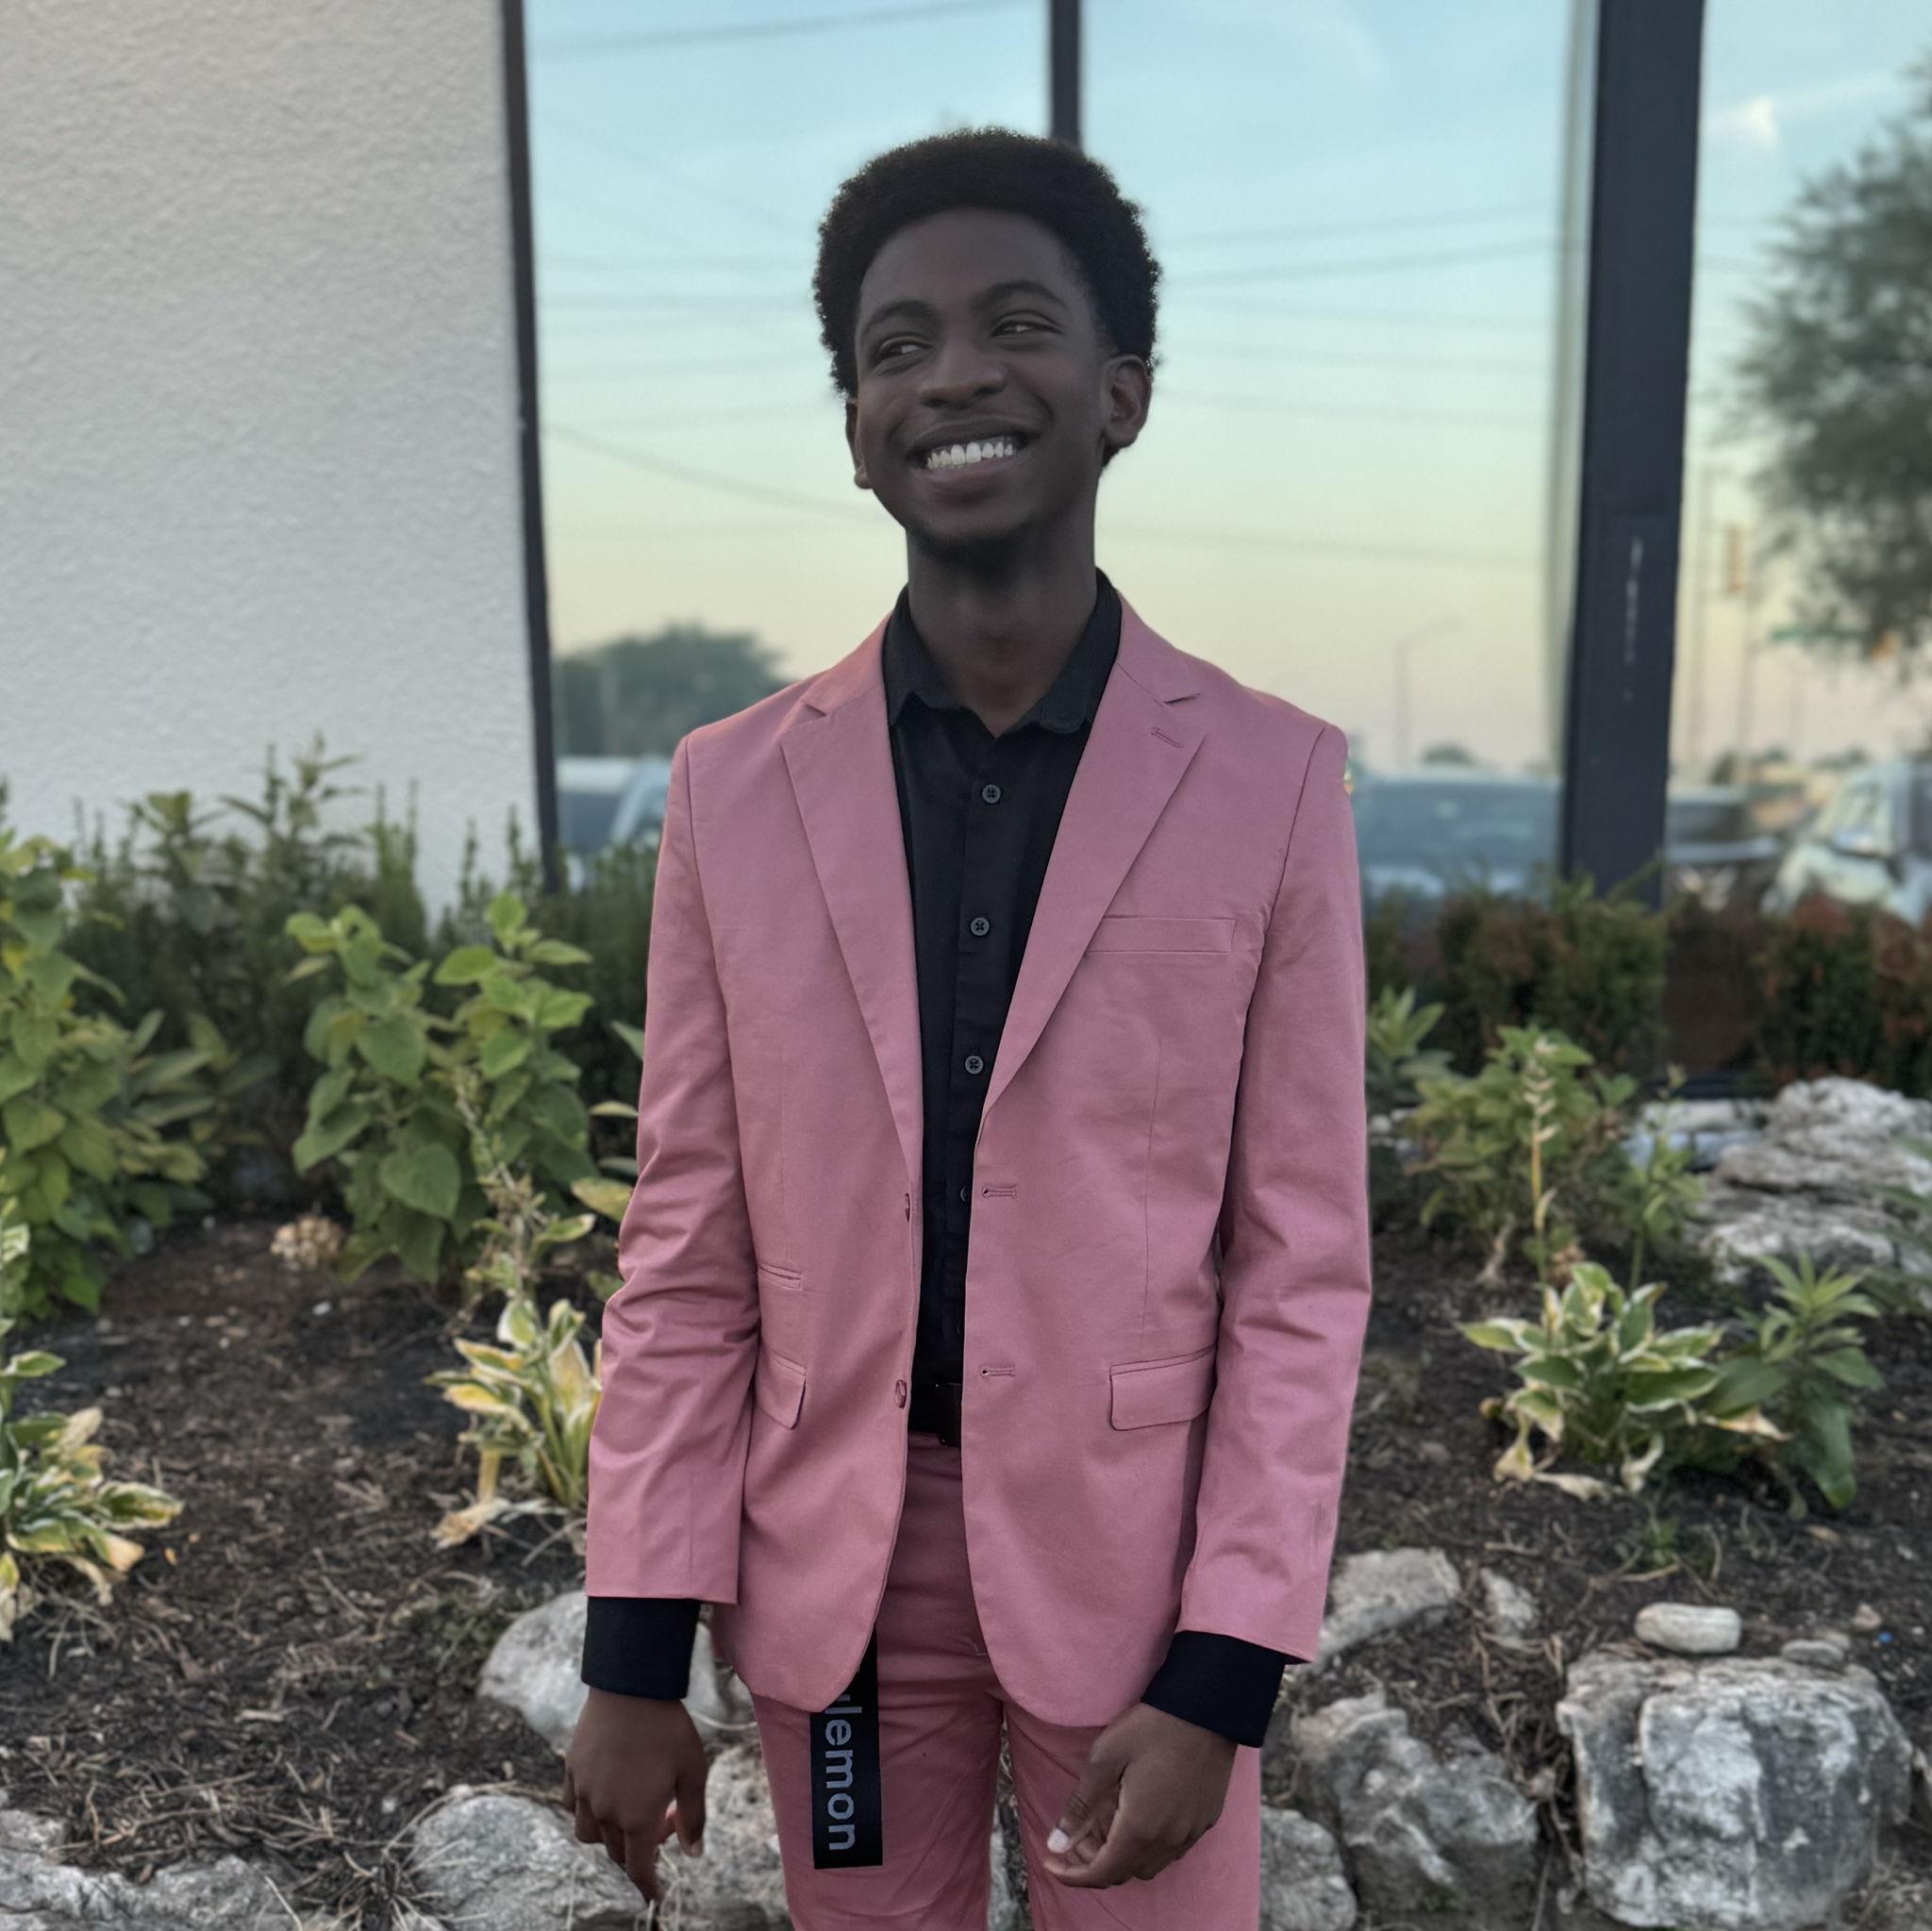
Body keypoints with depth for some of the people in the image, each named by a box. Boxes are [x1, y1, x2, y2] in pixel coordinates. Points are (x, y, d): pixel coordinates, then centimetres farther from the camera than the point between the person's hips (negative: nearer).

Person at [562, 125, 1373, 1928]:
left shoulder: (1270, 779, -9)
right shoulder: (735, 789, -4)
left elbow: (1301, 1264, -7)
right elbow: (688, 1248, -1)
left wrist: (1221, 1679, -10)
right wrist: (635, 1655, -1)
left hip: (1133, 1556, -1)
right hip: (830, 1565, 2)